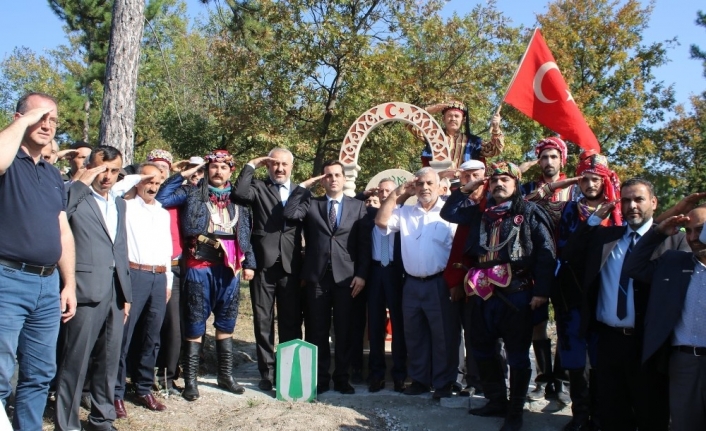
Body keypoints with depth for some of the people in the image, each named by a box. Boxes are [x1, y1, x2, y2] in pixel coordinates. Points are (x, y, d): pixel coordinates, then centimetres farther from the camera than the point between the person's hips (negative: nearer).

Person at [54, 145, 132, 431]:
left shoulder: (119, 204, 18)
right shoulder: (77, 197, -3)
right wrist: (81, 182, -19)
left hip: (115, 292, 7)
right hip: (86, 290, -7)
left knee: (109, 361, 14)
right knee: (75, 362, -2)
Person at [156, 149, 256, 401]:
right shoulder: (192, 193, 6)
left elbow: (246, 233, 13)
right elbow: (161, 199, -7)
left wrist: (249, 262, 7)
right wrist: (181, 175, -4)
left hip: (230, 266, 3)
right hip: (200, 266, -3)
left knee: (226, 322, 11)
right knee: (195, 323, 1)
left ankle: (225, 375, 23)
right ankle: (190, 380, 9)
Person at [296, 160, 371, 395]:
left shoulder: (358, 206, 8)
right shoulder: (311, 204, 10)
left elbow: (364, 243, 3)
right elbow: (288, 213, -9)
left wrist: (361, 274, -6)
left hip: (346, 276, -1)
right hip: (316, 276, 1)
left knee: (344, 331, 5)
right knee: (317, 331, 6)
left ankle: (341, 378, 16)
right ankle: (320, 378, 16)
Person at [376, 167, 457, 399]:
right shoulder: (405, 212, 11)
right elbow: (381, 221, -2)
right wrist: (397, 193, -2)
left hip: (439, 284, -4)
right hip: (411, 284, 5)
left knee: (442, 336, 3)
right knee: (414, 335, 13)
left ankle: (443, 383, 16)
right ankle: (419, 379, 26)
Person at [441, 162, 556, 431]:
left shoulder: (530, 212, -2)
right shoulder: (480, 213, 14)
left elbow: (545, 252, -7)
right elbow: (448, 213, 23)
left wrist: (541, 291, -13)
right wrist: (465, 190, 11)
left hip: (516, 294, -5)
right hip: (483, 294, 6)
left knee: (517, 355, 4)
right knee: (482, 350, 14)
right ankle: (496, 401, 31)